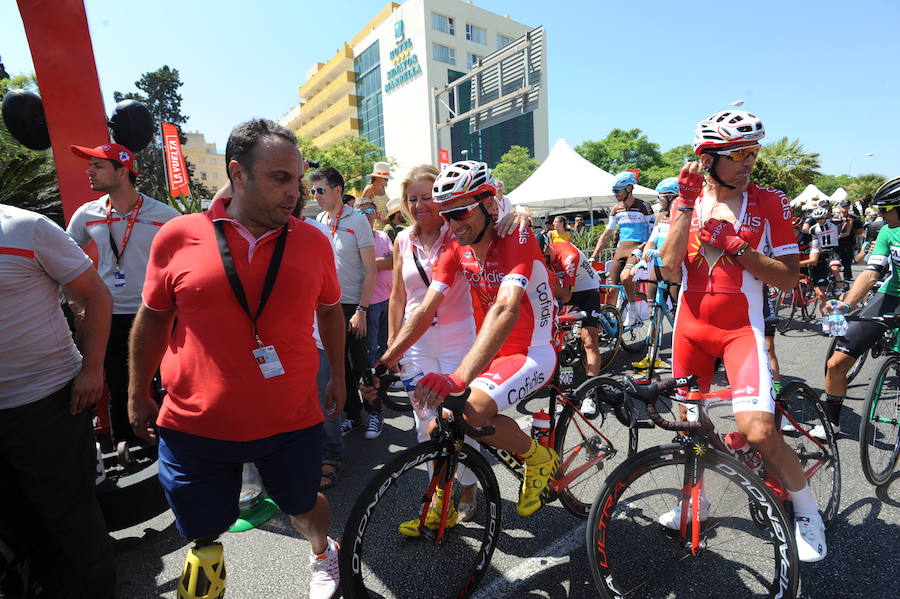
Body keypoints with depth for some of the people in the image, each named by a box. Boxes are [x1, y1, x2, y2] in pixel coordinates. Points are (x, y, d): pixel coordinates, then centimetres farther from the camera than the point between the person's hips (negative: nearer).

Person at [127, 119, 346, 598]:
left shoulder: (313, 241, -4)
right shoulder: (177, 237, -7)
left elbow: (329, 310, 9)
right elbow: (152, 320, 5)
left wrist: (338, 376, 14)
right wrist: (138, 395, 12)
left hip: (291, 421, 1)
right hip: (194, 426, 0)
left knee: (303, 505, 22)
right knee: (202, 535, 17)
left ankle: (323, 555, 55)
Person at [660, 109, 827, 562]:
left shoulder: (769, 202, -3)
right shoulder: (687, 201, 3)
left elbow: (788, 278, -6)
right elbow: (669, 270, -11)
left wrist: (736, 245, -19)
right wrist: (686, 205, -15)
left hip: (741, 328, -2)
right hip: (690, 326, 3)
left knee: (757, 429, -17)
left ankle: (807, 512, 14)